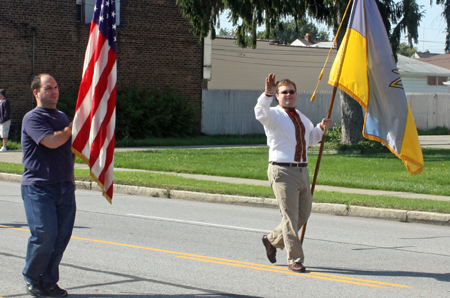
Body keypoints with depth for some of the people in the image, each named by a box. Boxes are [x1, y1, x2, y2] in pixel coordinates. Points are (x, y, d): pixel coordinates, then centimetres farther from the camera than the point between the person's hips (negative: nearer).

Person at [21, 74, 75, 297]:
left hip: (64, 186, 7)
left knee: (62, 236, 2)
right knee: (45, 235, -11)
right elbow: (52, 141, -19)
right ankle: (33, 280, 9)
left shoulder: (62, 117, 19)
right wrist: (74, 126, -6)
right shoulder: (33, 118, -5)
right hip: (39, 188, -7)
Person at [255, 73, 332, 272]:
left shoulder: (301, 118, 19)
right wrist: (267, 93, -42)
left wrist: (321, 128, 15)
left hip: (302, 171, 8)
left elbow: (310, 138, 34)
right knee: (290, 217, -6)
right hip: (283, 172, -8)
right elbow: (261, 113, -28)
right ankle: (294, 260, 2)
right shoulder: (274, 115, -4)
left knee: (303, 214, 15)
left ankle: (273, 240, 33)